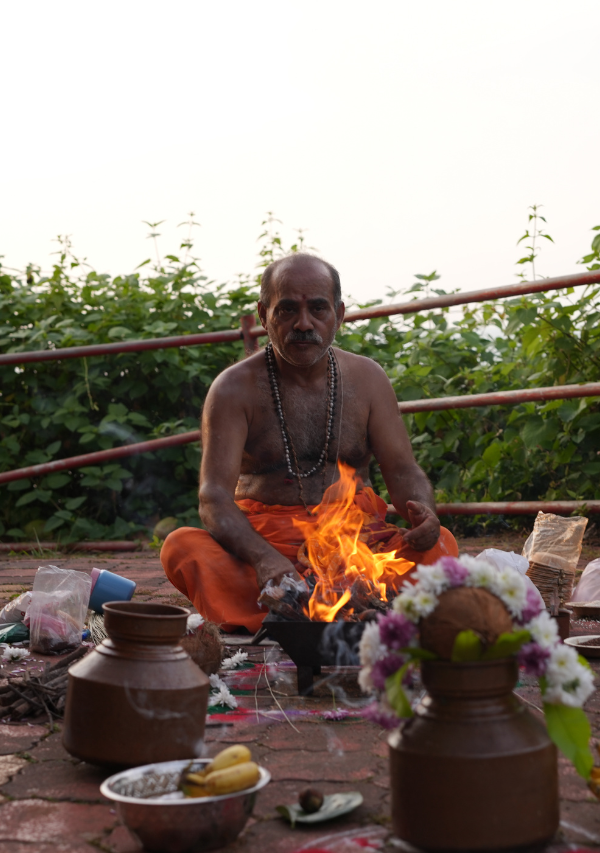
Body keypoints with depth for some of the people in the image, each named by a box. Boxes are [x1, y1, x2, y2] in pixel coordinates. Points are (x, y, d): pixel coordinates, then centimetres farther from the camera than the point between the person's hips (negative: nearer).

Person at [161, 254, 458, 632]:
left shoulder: (367, 378, 7)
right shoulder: (235, 388, -3)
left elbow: (404, 471, 8)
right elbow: (215, 497, -14)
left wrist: (423, 513, -18)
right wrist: (264, 558, -34)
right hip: (264, 541, -2)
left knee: (439, 544, -26)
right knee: (182, 547, -30)